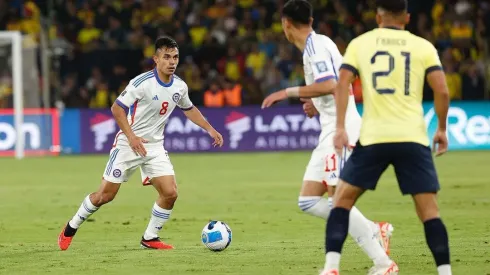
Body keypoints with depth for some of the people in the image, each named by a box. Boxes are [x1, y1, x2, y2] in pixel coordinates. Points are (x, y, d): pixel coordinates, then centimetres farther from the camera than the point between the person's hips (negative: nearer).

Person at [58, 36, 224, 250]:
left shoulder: (180, 86, 0)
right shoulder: (142, 82, -19)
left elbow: (189, 109, 21)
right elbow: (117, 108, -18)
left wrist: (210, 129, 14)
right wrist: (131, 136, -27)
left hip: (155, 147, 5)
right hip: (128, 144, -5)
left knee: (170, 193, -11)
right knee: (105, 195, -2)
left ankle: (150, 238, 7)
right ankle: (71, 228, 20)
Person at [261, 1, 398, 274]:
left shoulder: (316, 45, -12)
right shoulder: (317, 44, 18)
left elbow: (329, 85, -25)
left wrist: (289, 92, -17)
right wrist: (318, 105, 25)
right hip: (331, 131, 10)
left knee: (337, 199, -14)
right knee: (308, 201, 6)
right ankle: (375, 231, 6)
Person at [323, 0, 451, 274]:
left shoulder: (360, 43, 9)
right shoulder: (423, 46, 7)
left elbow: (342, 85, -1)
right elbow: (442, 91, -1)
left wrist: (340, 127, -2)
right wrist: (442, 129, 11)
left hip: (373, 138, 0)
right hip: (413, 138, 0)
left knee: (342, 200, 13)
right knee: (429, 210, 4)